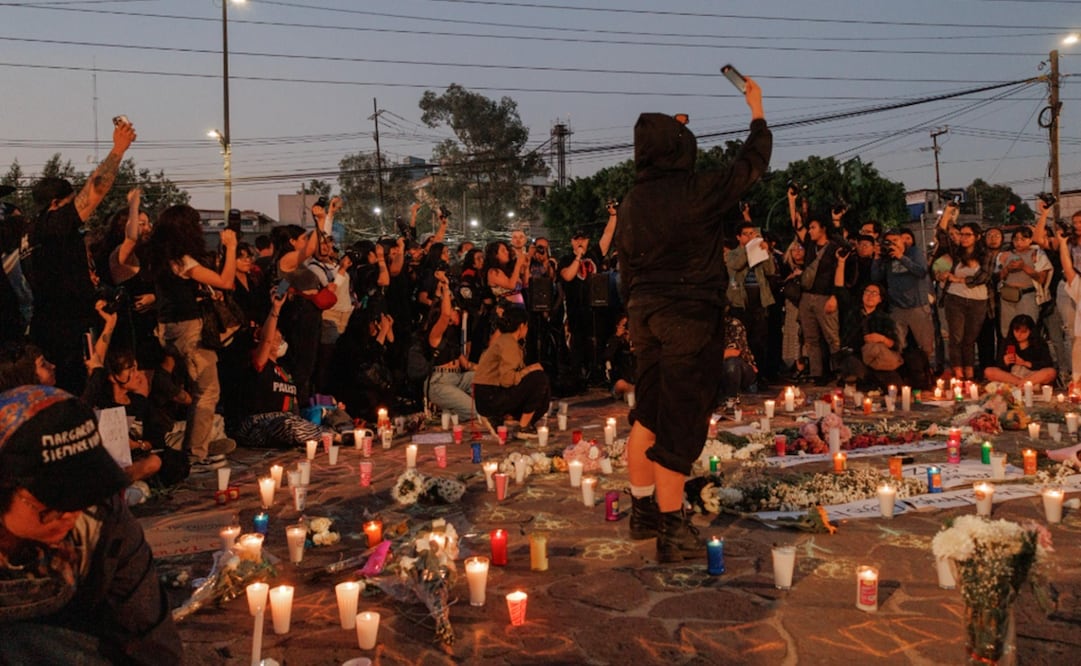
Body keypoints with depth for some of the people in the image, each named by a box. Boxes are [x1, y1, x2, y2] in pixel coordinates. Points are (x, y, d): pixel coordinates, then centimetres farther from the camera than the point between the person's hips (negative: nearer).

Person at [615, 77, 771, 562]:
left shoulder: (632, 201, 7)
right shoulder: (696, 190, -12)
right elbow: (752, 164, 3)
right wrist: (757, 112, 18)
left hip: (647, 315, 7)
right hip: (691, 317, -7)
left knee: (647, 416, 16)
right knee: (678, 423, -3)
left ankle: (643, 512, 28)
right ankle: (672, 531, 3)